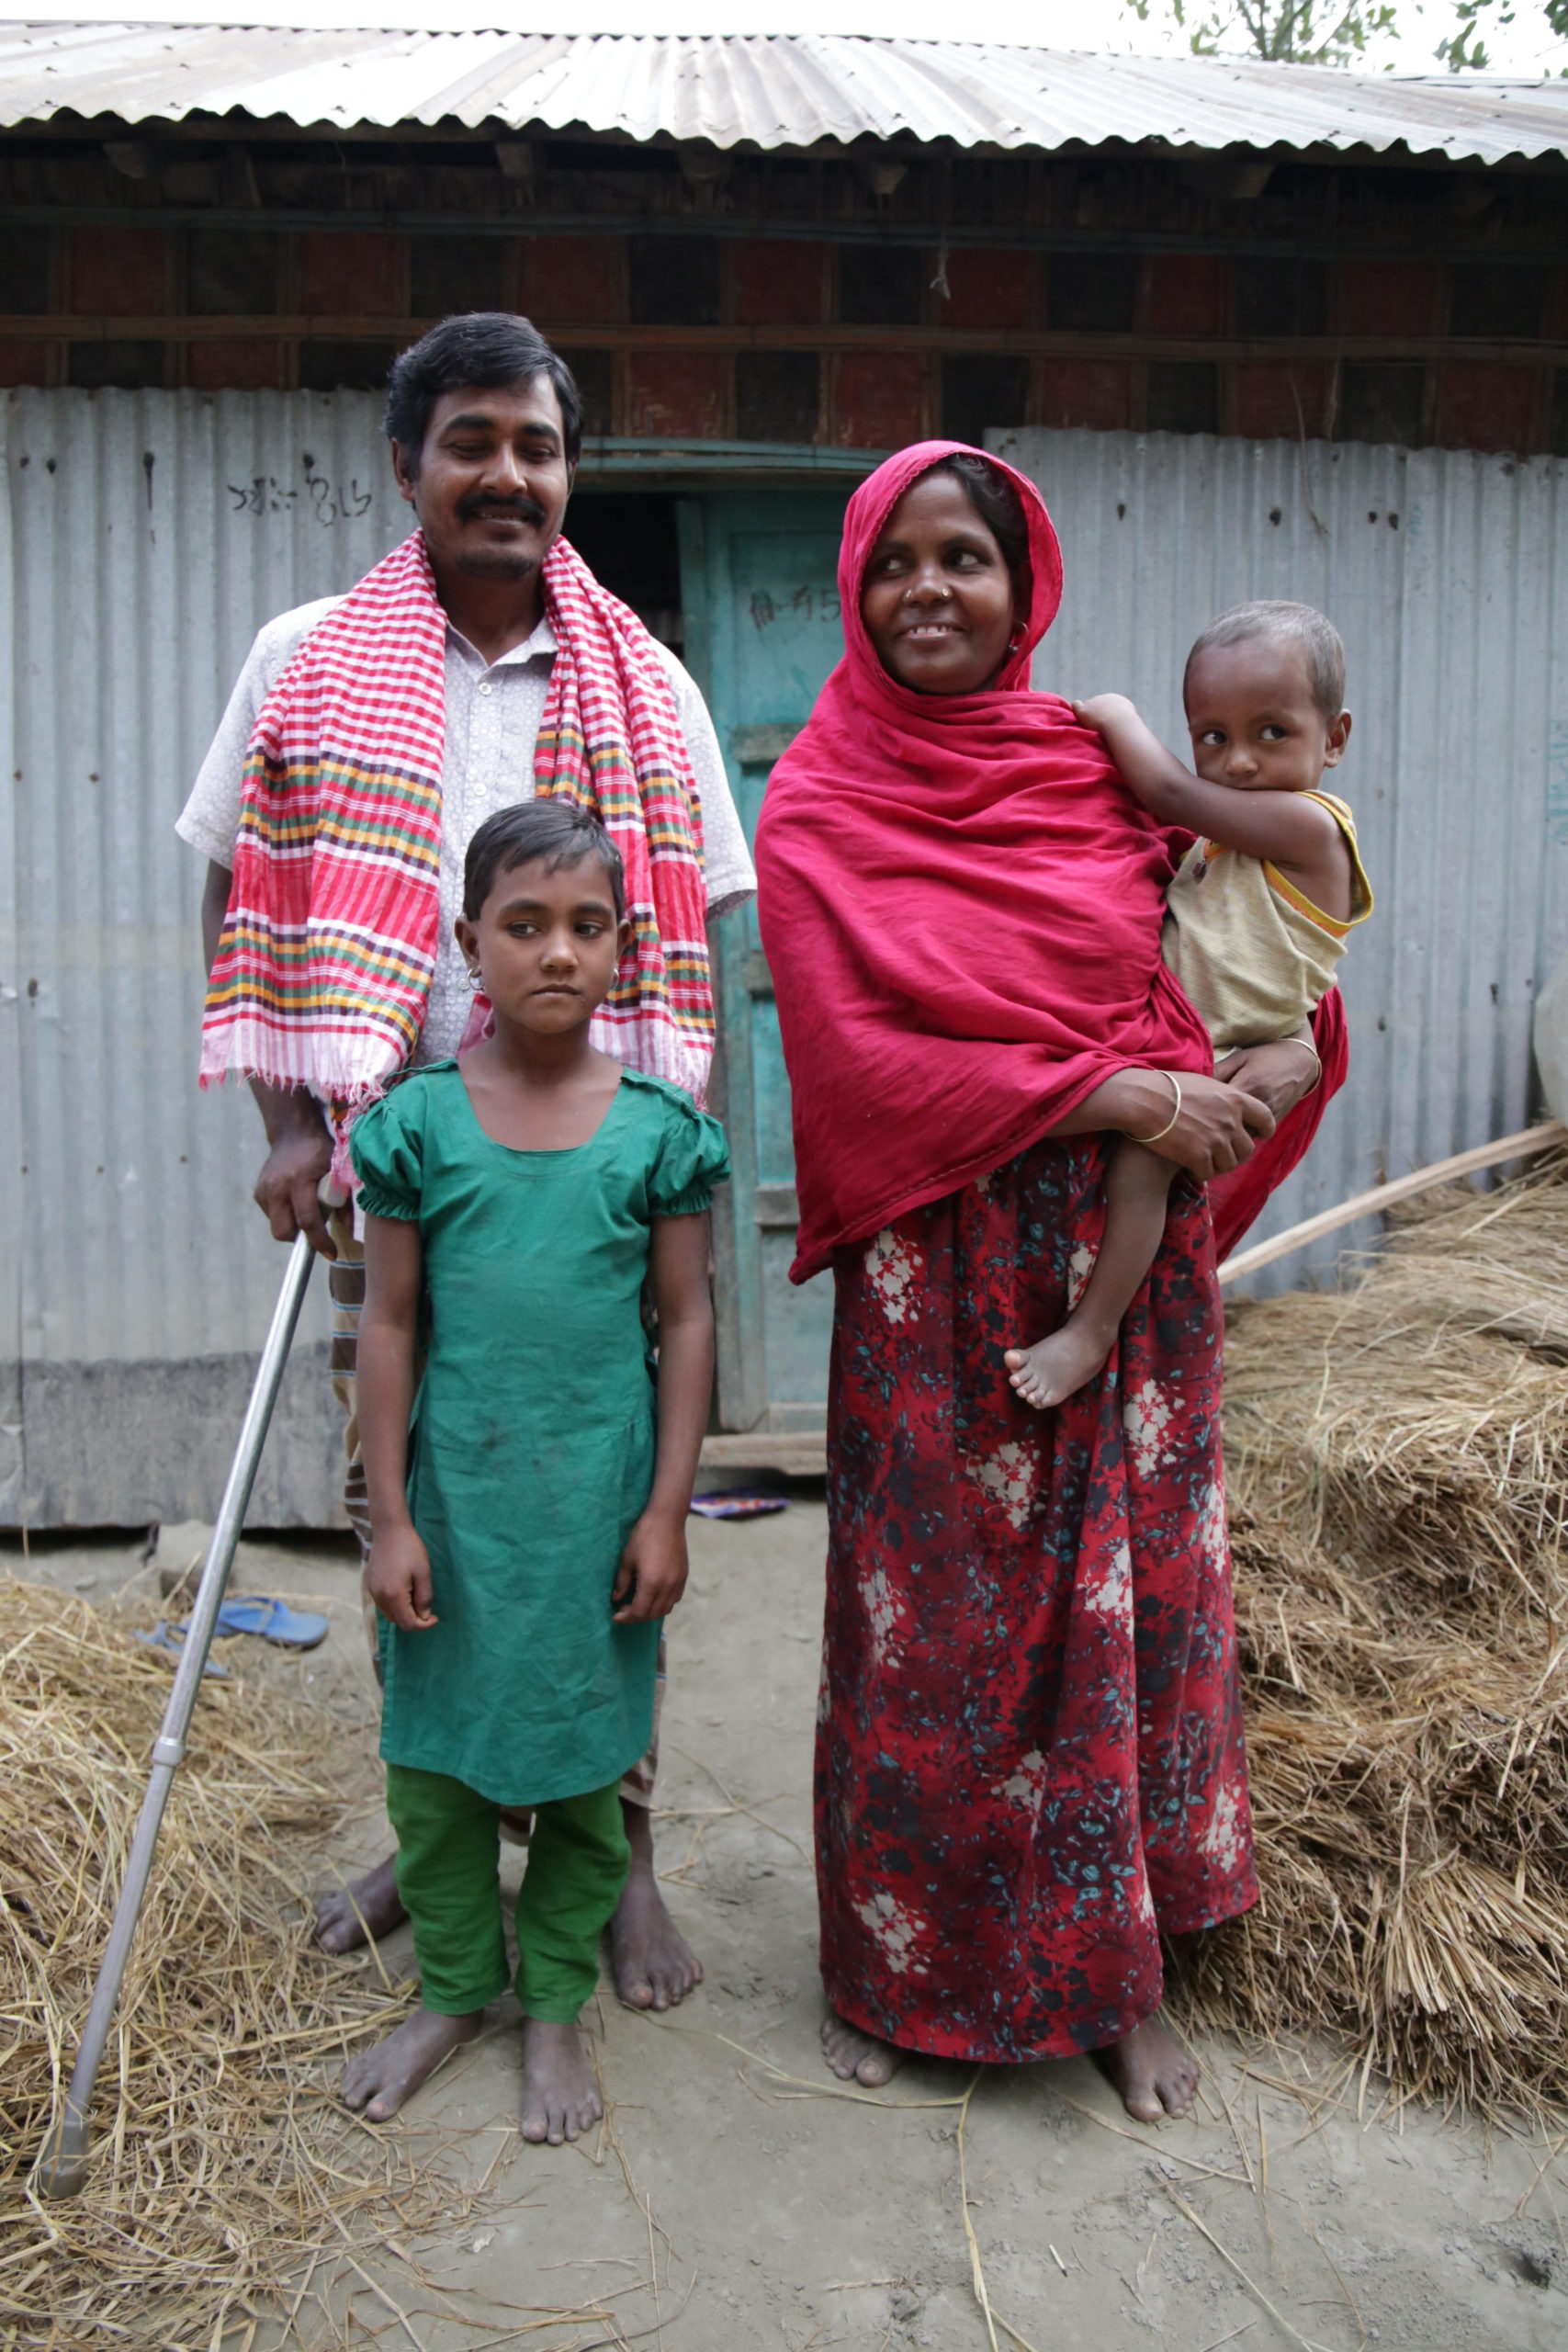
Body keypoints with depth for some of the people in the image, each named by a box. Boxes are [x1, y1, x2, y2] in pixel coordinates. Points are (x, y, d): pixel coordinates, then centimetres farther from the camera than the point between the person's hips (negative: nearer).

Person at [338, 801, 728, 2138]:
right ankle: (456, 1989, 34)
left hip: (598, 1492, 0)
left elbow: (687, 1322, 0)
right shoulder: (421, 1120, -3)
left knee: (583, 1757, 11)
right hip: (454, 1489, 1)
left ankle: (555, 2007, 31)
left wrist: (668, 1510, -3)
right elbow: (391, 1325, 0)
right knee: (433, 1752, 11)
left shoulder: (657, 1126, -4)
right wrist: (389, 1516, -2)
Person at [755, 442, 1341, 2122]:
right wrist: (1112, 1094, -16)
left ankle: (1112, 1971, 30)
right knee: (934, 1614, 6)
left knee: (1124, 1595, 10)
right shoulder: (819, 809, -3)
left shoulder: (1101, 766, 7)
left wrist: (1277, 1063, -9)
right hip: (941, 1274, -3)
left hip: (1129, 1257, 3)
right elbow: (858, 1057, -12)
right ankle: (892, 1966, 29)